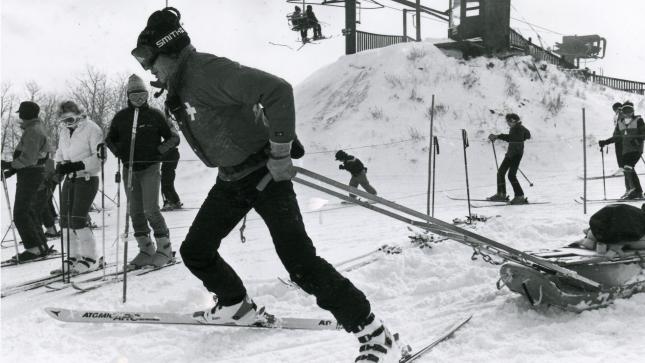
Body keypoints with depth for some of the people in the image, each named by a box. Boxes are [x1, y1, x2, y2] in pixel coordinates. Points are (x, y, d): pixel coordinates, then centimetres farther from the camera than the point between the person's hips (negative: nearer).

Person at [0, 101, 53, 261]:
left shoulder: (33, 131, -17)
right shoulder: (36, 128, 16)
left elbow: (29, 158, -24)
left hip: (30, 174, -10)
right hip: (31, 172, 10)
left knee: (20, 214, -8)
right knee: (30, 210, 15)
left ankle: (34, 248, -7)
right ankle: (41, 246, 20)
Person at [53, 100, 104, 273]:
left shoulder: (92, 129, -10)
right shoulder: (63, 132, 13)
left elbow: (99, 157, -15)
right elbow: (60, 153, 19)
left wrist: (78, 165, -24)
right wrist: (60, 165, -4)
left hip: (87, 179, -8)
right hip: (70, 179, 8)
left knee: (78, 219, -14)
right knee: (65, 220, 4)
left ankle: (92, 259, -5)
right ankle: (73, 258, 14)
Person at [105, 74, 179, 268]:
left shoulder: (155, 115, 1)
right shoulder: (121, 117, 8)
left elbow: (173, 138, 6)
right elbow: (110, 139, 22)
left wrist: (158, 150, -7)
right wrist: (118, 151, 5)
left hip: (150, 168, -4)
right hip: (129, 169, 4)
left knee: (150, 209, -12)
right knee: (135, 212, 4)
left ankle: (164, 248, 1)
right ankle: (146, 249, 13)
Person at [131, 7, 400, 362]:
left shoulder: (207, 71, -22)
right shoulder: (179, 88, 8)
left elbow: (277, 90, -30)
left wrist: (280, 152, -25)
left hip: (263, 173, -9)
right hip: (230, 179, 9)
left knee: (300, 262, -15)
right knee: (195, 251, 14)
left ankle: (373, 333, -8)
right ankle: (237, 306, 37)